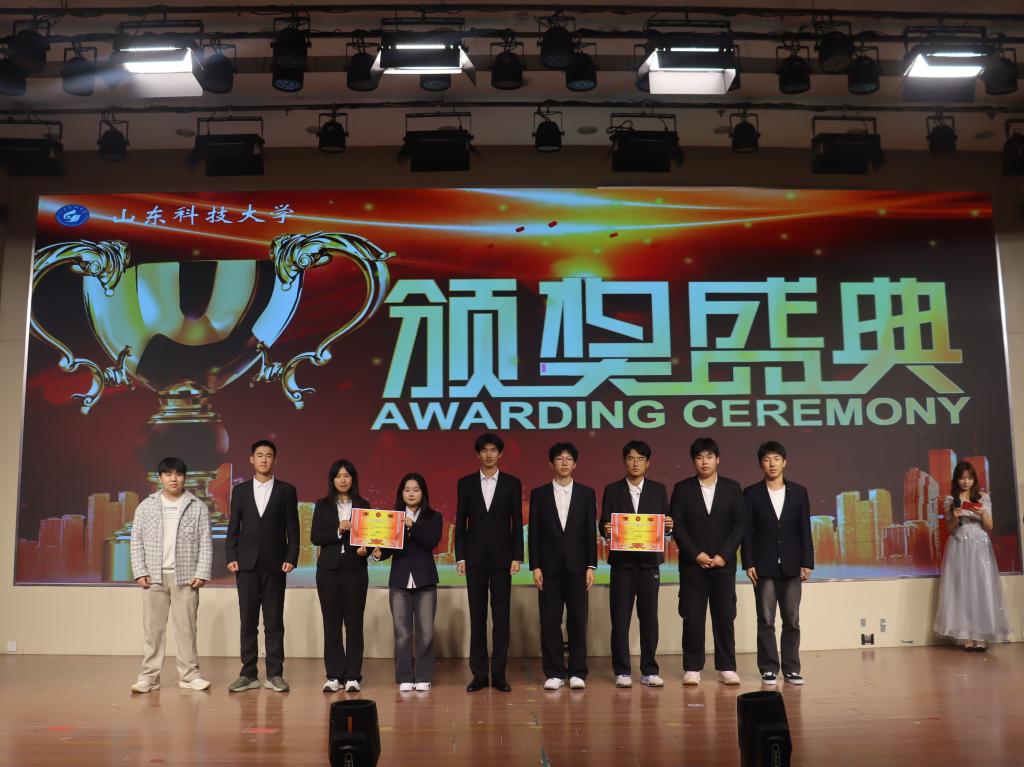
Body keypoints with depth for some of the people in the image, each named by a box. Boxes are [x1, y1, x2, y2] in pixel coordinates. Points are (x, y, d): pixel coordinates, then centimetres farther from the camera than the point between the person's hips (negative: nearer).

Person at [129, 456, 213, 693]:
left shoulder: (198, 507, 2)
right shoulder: (146, 506, 6)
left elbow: (205, 543, 0)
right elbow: (137, 541, 6)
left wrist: (202, 573, -8)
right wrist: (140, 572, -3)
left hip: (185, 577, -1)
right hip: (154, 577, 1)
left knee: (186, 627, 2)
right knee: (152, 628, 5)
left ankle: (189, 675, 9)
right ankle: (149, 676, 12)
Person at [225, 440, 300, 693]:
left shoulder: (286, 490, 4)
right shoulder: (240, 490, 9)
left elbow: (292, 529, 2)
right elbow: (233, 527, 8)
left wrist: (291, 558, -6)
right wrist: (231, 557, -1)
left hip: (274, 565, -1)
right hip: (247, 564, 1)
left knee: (274, 622, 2)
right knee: (248, 622, 5)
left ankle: (274, 674, 8)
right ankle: (249, 674, 12)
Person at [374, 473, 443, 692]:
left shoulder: (434, 517, 5)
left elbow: (433, 541, -11)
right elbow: (387, 546, 3)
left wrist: (412, 526, -21)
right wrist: (379, 553, -19)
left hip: (425, 581, -1)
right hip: (399, 580, 1)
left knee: (425, 632, 1)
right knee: (402, 632, 2)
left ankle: (423, 677, 13)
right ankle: (405, 678, 12)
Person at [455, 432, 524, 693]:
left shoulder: (512, 483, 3)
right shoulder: (466, 483, 6)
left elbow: (517, 523, 2)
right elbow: (460, 522, 5)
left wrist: (517, 557, -5)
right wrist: (460, 557, -1)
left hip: (501, 557, -1)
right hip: (475, 557, 1)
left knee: (501, 616, 2)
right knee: (477, 616, 4)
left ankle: (499, 674, 9)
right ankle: (479, 673, 11)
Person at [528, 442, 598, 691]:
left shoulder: (586, 493, 6)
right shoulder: (539, 494, 5)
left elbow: (591, 532, 3)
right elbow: (534, 532, 3)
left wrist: (591, 566, -3)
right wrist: (535, 566, -4)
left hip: (576, 566, 0)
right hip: (549, 567, 0)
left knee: (577, 621, 2)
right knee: (550, 621, 1)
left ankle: (577, 672, 10)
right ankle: (554, 673, 10)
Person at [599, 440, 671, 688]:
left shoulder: (658, 490, 8)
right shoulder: (612, 490, 5)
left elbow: (666, 524, 7)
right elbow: (604, 525, 2)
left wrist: (669, 526, -15)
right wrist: (606, 530, -19)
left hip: (649, 561, 1)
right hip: (622, 561, -1)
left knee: (649, 617, 4)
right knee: (620, 618, -1)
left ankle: (649, 671, 14)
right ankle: (622, 672, 8)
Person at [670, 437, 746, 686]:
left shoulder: (732, 488, 7)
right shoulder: (682, 488, 4)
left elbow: (740, 524, 2)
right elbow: (676, 525, -2)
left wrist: (723, 556, -8)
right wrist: (696, 554, -11)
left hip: (724, 563, 1)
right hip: (692, 563, -1)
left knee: (725, 616, 3)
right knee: (692, 617, 1)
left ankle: (727, 668, 11)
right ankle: (692, 668, 9)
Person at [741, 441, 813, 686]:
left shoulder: (799, 492, 6)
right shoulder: (751, 493, 1)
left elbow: (805, 529, 5)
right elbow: (746, 531, -1)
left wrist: (807, 562, 0)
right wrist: (749, 563, -7)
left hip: (791, 566, 2)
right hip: (764, 566, -1)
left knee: (792, 621, 5)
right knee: (766, 621, 2)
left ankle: (791, 669, 14)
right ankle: (768, 669, 9)